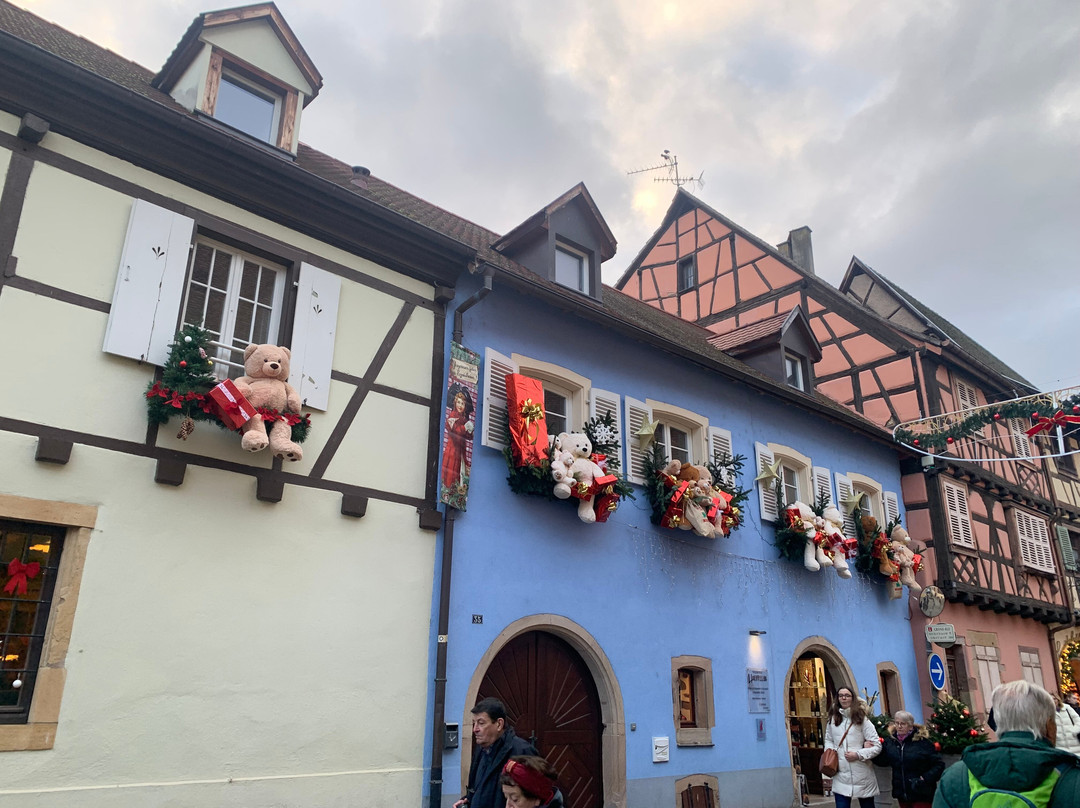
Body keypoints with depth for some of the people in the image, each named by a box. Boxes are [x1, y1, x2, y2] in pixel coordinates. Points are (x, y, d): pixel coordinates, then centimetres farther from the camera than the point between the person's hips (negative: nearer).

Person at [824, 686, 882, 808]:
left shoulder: (862, 719, -3)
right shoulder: (833, 719, 8)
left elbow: (877, 746, -5)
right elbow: (828, 740, 21)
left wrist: (858, 755, -15)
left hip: (862, 777, -2)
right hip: (841, 776, 2)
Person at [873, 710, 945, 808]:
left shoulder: (923, 742, -12)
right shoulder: (890, 740, 1)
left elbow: (939, 765, -7)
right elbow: (883, 761, 7)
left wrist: (926, 778, -18)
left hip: (921, 794, -4)